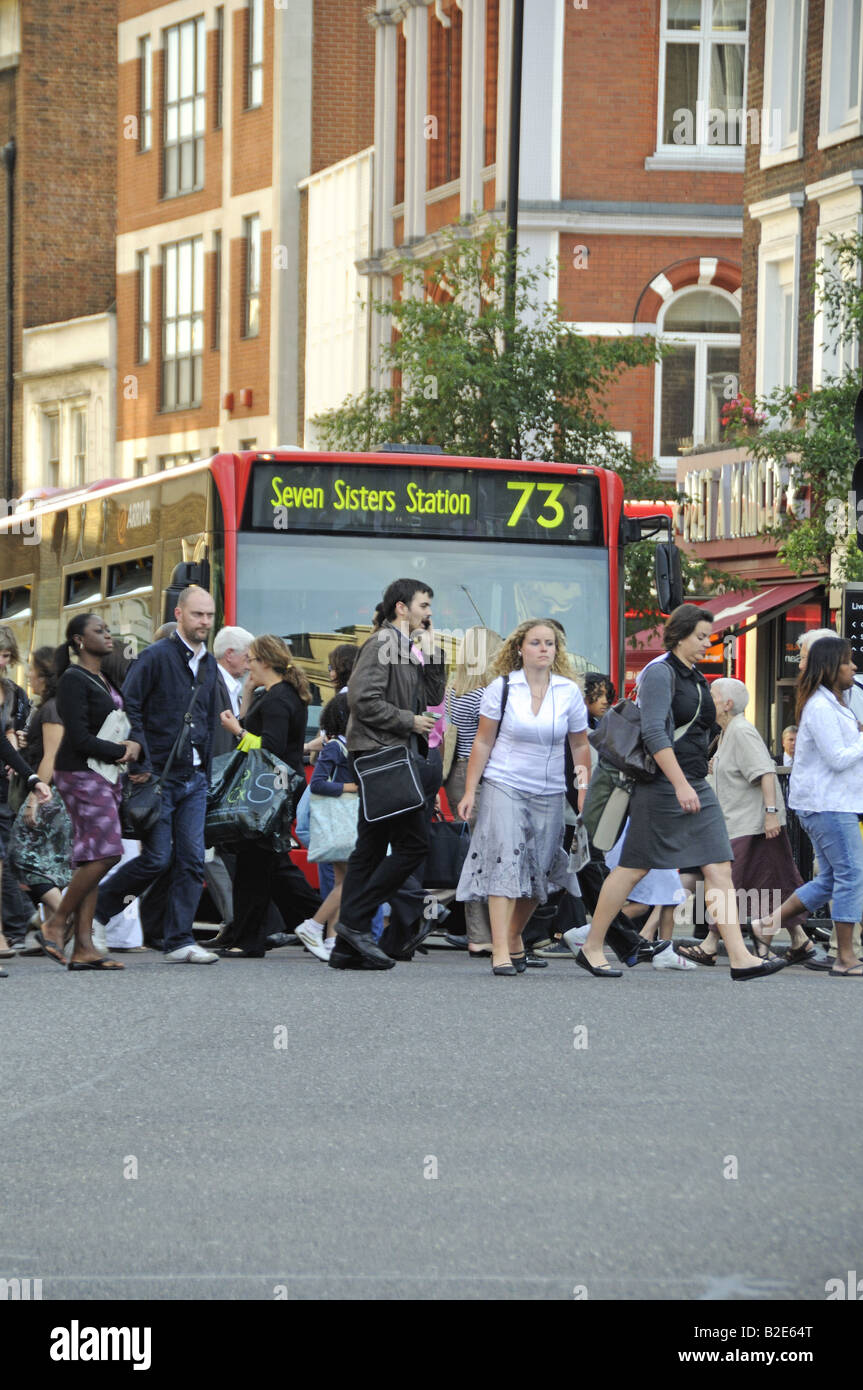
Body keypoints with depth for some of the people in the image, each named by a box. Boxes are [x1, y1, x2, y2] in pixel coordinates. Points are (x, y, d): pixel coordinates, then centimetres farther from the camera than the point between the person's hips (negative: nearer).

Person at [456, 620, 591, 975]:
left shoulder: (569, 692, 2)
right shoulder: (501, 688, -2)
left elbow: (580, 746, 10)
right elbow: (483, 742, 1)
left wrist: (584, 793, 6)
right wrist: (470, 791, -2)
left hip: (549, 794, 3)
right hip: (503, 786, -3)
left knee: (537, 873, 6)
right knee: (504, 862, -15)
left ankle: (515, 937, 29)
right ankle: (501, 952, -19)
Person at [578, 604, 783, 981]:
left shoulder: (696, 678, 16)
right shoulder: (660, 674, -10)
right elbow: (654, 733, -20)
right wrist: (680, 784, -26)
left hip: (695, 785, 8)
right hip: (663, 784, -8)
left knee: (719, 869, -3)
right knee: (633, 868, 0)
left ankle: (740, 958, -9)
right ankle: (591, 948, 11)